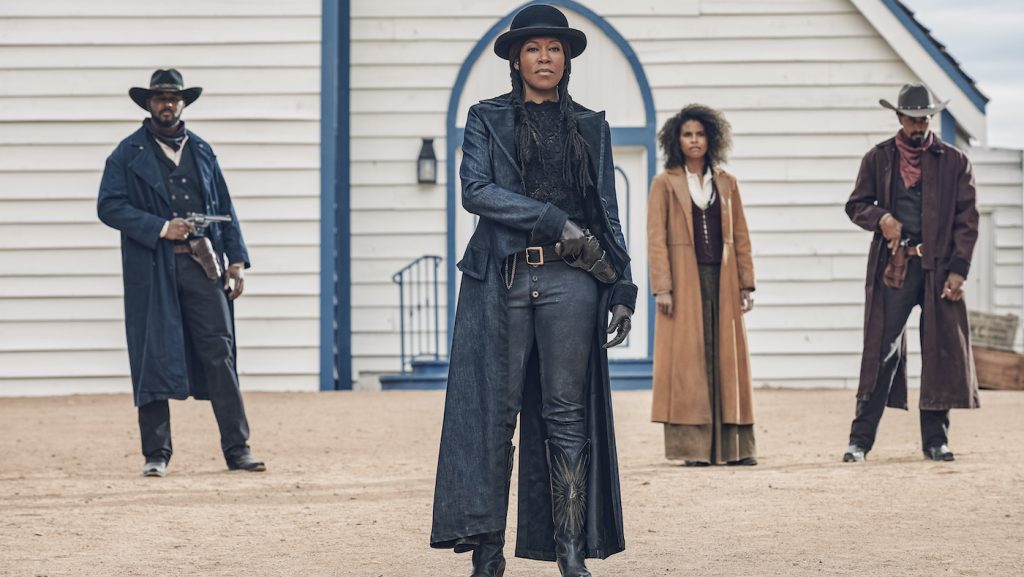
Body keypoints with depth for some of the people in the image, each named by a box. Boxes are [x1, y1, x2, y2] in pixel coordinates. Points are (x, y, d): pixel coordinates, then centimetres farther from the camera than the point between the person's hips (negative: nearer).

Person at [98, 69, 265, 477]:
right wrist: (161, 228, -14)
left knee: (220, 353, -2)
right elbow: (109, 206, -4)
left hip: (203, 264, 3)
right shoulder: (129, 153, 5)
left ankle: (238, 450, 1)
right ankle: (156, 454, 6)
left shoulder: (201, 151, 16)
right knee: (154, 357, -1)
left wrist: (236, 261, 7)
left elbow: (225, 209, 17)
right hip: (153, 268, -2)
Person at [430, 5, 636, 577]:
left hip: (569, 282, 1)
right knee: (493, 412, -3)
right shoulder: (488, 119, 9)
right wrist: (555, 222, -13)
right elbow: (476, 190, -6)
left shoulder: (591, 126, 14)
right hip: (502, 278, -1)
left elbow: (607, 214, 13)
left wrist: (622, 288, 3)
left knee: (567, 414, -1)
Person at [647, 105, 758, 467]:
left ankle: (734, 446, 4)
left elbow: (741, 237, 12)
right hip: (684, 283, -3)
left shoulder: (726, 183, 13)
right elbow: (656, 238, -3)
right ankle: (691, 448, -5)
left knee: (727, 359, 2)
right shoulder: (665, 184, 3)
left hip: (722, 281, 3)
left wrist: (746, 284, 5)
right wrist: (662, 287, -12)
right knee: (688, 360, -5)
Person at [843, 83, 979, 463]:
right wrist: (880, 218, -10)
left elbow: (967, 220, 4)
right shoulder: (878, 158, 8)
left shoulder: (954, 161, 6)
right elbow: (856, 205, 13)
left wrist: (959, 270, -6)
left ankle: (935, 439, 11)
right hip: (892, 266, -1)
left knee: (941, 351, 3)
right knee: (881, 350, -4)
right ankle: (860, 439, -3)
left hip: (938, 267, 1)